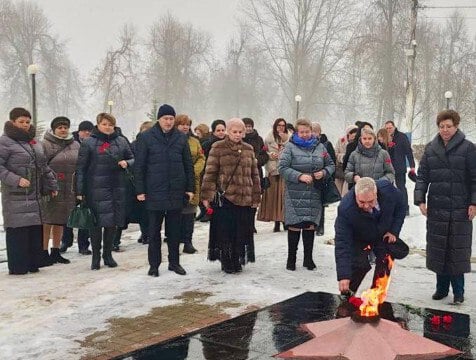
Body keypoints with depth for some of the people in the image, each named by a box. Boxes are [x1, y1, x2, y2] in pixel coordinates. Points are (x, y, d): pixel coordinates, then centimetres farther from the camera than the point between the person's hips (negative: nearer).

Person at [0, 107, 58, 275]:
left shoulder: (34, 141, 17)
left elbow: (44, 166, 23)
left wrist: (52, 185, 19)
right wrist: (16, 180, -20)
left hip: (35, 195, 7)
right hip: (16, 196, -7)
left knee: (36, 230, 6)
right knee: (18, 231, -5)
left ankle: (33, 264, 16)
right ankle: (17, 267, 2)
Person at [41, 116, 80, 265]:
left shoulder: (75, 145, 11)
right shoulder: (45, 145, -6)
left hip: (69, 191, 5)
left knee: (60, 223, 13)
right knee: (46, 223, -3)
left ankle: (56, 252, 23)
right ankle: (44, 253, 5)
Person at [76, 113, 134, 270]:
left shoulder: (121, 141, 9)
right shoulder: (88, 143, -1)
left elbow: (132, 158, 18)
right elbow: (80, 168, -2)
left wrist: (126, 163, -6)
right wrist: (80, 191, -7)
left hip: (117, 188, 3)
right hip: (96, 188, -3)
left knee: (113, 222, 9)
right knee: (97, 222, -1)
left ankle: (107, 254, 24)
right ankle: (96, 256, 14)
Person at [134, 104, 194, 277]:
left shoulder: (181, 138, 6)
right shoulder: (146, 137, -2)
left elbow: (188, 164, 10)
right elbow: (139, 166, -2)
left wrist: (190, 188, 5)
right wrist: (140, 190, -6)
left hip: (176, 192, 3)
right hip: (154, 192, -2)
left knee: (175, 230, 10)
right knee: (154, 230, 6)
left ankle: (174, 262, 22)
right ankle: (154, 264, 16)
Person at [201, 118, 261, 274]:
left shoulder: (248, 149, 12)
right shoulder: (218, 148, 0)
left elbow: (254, 174, 15)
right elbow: (210, 173, -3)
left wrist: (256, 196, 11)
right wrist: (207, 195, -8)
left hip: (244, 198, 3)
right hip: (224, 197, -3)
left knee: (241, 231, 5)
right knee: (224, 231, 1)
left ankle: (237, 261, 20)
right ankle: (226, 262, 14)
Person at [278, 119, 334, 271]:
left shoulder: (319, 147, 9)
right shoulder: (290, 147, -3)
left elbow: (331, 165, 17)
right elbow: (282, 168, -9)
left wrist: (324, 173, -4)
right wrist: (299, 176, -18)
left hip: (314, 194, 3)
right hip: (295, 194, -3)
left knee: (310, 225, 9)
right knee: (294, 226, 0)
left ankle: (308, 258, 22)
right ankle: (291, 259, 14)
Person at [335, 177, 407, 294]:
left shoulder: (388, 189, -32)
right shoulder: (345, 208, -39)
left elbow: (400, 205, -7)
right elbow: (342, 243, -38)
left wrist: (394, 231, -13)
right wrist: (343, 276, -42)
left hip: (384, 236, 3)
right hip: (358, 240, -3)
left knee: (385, 266, 0)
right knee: (359, 266, -16)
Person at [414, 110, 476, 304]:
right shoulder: (431, 148, 8)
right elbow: (422, 176, 8)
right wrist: (420, 199, -1)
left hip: (460, 208, -3)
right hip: (436, 208, 3)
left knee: (458, 249, 0)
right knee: (437, 248, 8)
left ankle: (458, 290, 11)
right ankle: (442, 287, 20)